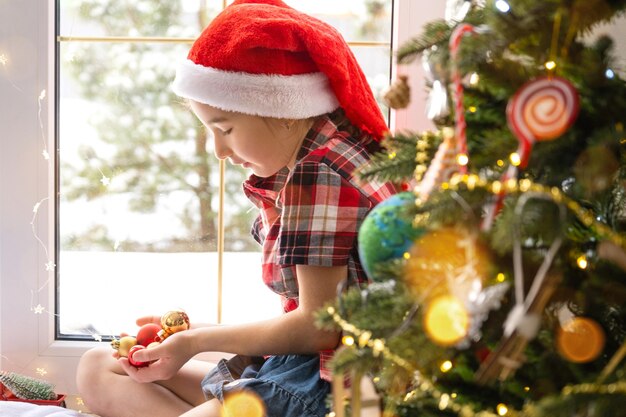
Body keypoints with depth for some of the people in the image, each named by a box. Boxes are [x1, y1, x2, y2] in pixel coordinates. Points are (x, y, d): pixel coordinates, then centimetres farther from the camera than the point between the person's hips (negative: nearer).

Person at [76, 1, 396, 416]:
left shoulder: (319, 170, -16)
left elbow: (317, 327, -17)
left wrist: (195, 341, -5)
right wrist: (191, 334, 10)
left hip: (330, 382, -12)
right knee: (99, 370, 12)